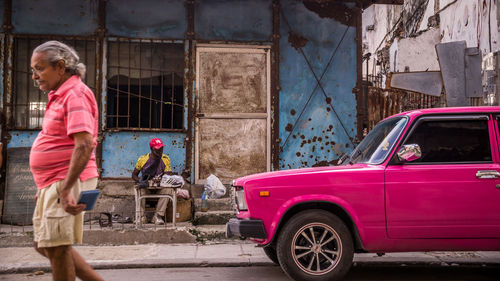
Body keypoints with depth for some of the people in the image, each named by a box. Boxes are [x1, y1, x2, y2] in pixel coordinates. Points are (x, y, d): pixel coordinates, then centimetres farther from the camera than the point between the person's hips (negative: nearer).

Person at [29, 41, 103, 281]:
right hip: (54, 184, 11)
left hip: (68, 182, -11)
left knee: (57, 247, -5)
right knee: (43, 245, 16)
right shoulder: (59, 96, 18)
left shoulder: (76, 94, -14)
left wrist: (65, 189, -30)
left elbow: (85, 145, -26)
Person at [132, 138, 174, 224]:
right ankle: (142, 216, -21)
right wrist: (140, 181, -19)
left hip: (160, 188, 0)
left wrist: (161, 180, -30)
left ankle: (158, 216, -28)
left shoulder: (165, 159, -3)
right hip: (146, 188, 0)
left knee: (168, 190, -32)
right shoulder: (142, 159, -4)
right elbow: (134, 175, 4)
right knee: (139, 189, -32)